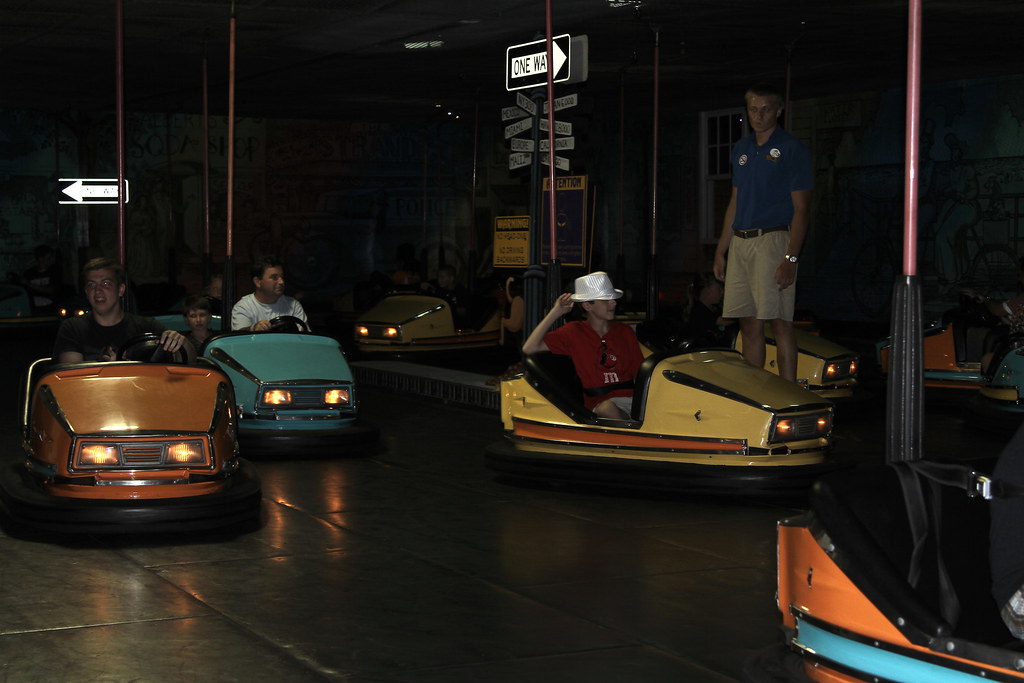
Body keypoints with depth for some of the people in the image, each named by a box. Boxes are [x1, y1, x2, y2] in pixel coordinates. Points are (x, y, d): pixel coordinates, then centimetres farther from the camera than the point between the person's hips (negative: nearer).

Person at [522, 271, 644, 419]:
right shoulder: (574, 332, 9)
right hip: (600, 402, -3)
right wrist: (555, 313, -1)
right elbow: (529, 348, 0)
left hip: (633, 397, 3)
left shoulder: (625, 332, 17)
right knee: (607, 408, -40)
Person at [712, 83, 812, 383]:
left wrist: (791, 258, -17)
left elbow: (801, 208, -8)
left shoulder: (792, 149, -4)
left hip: (773, 241, -7)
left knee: (779, 322, -9)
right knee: (749, 324, 8)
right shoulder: (741, 149, 17)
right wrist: (720, 251, 17)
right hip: (740, 243, 7)